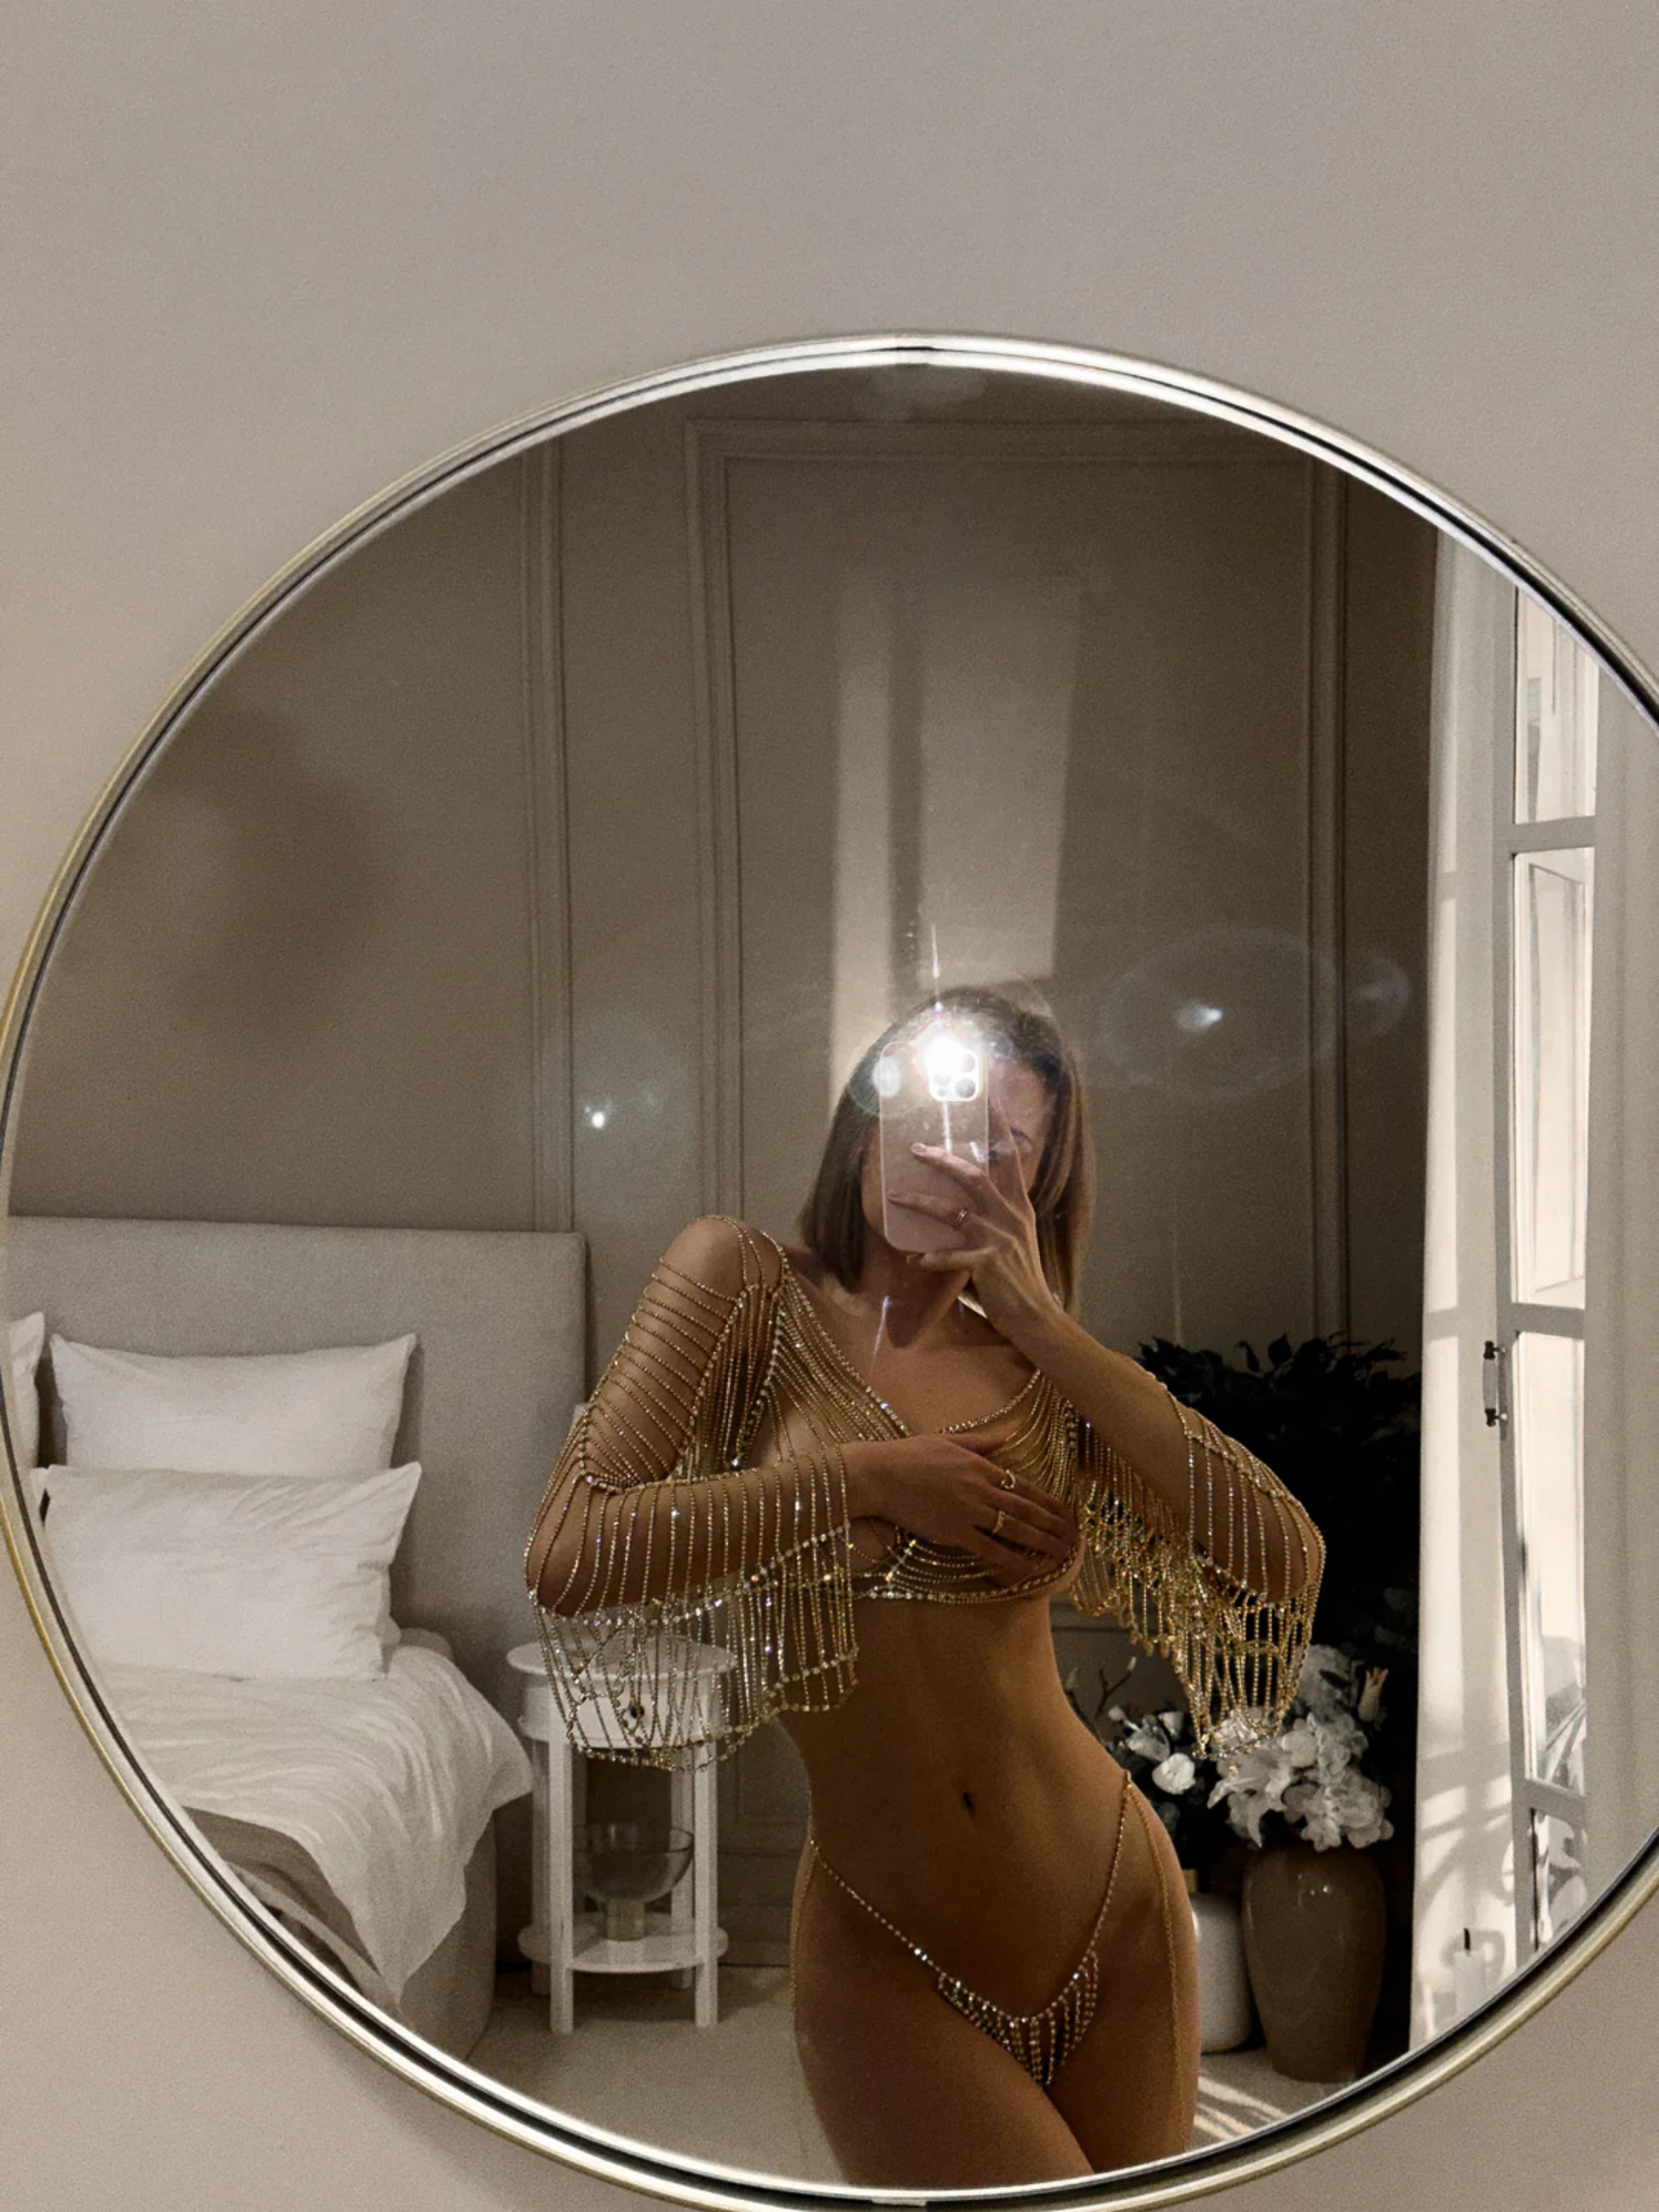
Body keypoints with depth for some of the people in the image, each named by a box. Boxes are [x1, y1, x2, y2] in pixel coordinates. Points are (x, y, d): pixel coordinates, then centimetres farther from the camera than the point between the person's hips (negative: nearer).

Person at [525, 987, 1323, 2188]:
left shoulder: (1043, 1373, 1)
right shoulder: (748, 1283, -5)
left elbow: (1287, 1557, -14)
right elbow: (568, 1557, -16)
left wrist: (1044, 1322, -16)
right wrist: (864, 1477, -16)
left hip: (1116, 1923, 3)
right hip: (887, 1956, -3)